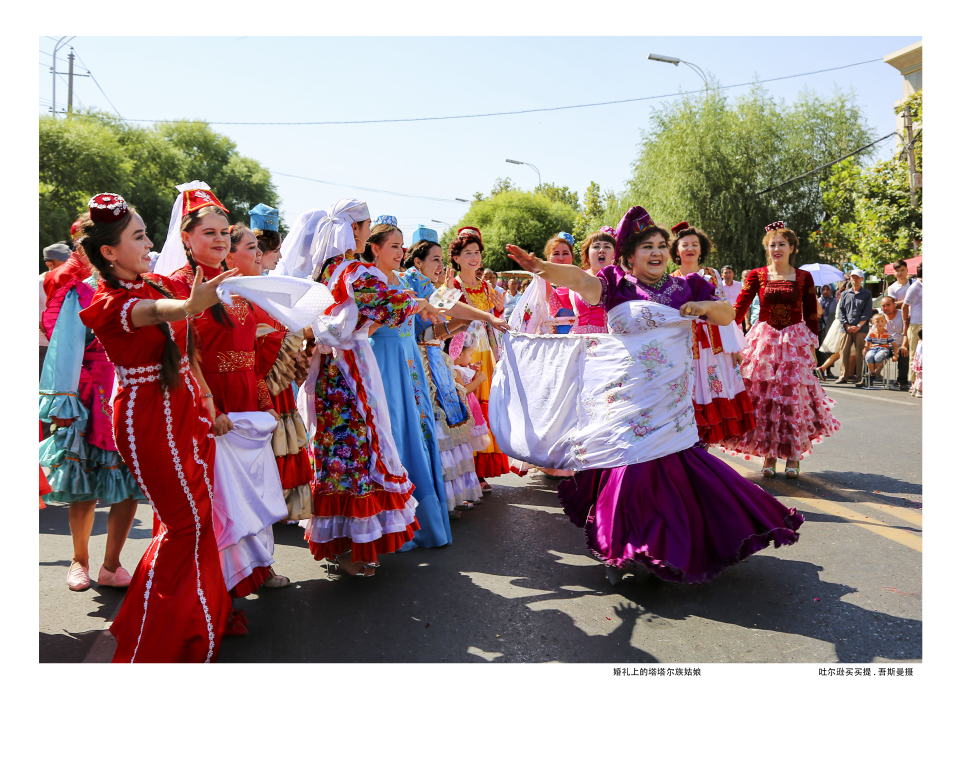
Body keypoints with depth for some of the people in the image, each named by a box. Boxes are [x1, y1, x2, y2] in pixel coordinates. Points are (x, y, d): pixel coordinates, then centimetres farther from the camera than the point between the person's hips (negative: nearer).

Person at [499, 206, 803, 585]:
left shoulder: (686, 287, 13)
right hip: (627, 395, -3)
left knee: (670, 462, 3)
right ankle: (621, 549, 8)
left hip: (670, 398, 3)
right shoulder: (619, 283, 3)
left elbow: (728, 315, 16)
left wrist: (706, 305, -7)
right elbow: (582, 280, -15)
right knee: (631, 461, -7)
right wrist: (541, 267, -34)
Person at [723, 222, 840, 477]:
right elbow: (739, 308, -5)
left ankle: (794, 457, 11)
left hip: (795, 342, 0)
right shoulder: (757, 276, 3)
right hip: (764, 341, 0)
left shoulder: (803, 278, 4)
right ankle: (769, 456, 10)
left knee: (794, 399, -1)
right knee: (764, 399, -2)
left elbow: (811, 316, 6)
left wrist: (812, 347, 2)